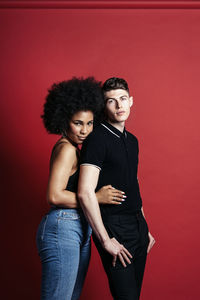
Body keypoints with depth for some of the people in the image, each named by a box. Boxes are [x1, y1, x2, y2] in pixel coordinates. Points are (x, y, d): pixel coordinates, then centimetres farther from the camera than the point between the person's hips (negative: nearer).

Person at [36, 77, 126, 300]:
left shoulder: (73, 149, 18)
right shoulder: (66, 149, -12)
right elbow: (55, 196, -20)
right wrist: (96, 197, -14)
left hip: (79, 232, 10)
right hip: (62, 230, -10)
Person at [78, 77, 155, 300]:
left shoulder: (132, 140, 13)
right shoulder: (97, 139, -13)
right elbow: (85, 192, -21)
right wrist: (106, 240, -20)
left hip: (138, 225, 8)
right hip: (114, 227, -8)